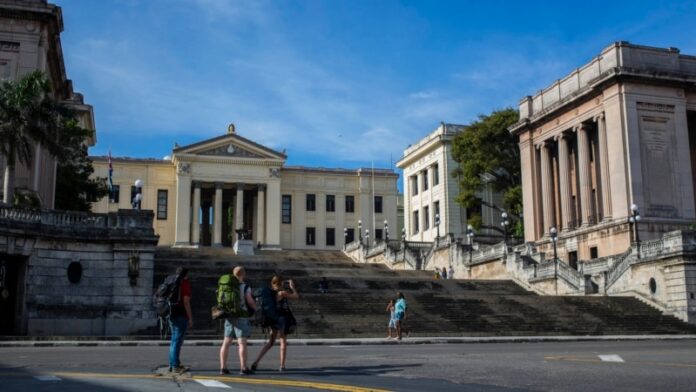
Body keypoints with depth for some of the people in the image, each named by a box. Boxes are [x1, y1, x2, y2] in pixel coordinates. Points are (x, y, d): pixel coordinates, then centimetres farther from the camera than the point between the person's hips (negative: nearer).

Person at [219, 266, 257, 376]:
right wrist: (255, 308, 12)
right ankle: (243, 368, -5)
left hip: (229, 316, 6)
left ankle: (223, 367, 10)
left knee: (226, 342, 8)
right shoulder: (245, 287, -8)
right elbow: (250, 301, -7)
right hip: (241, 317, -6)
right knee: (242, 343, -4)